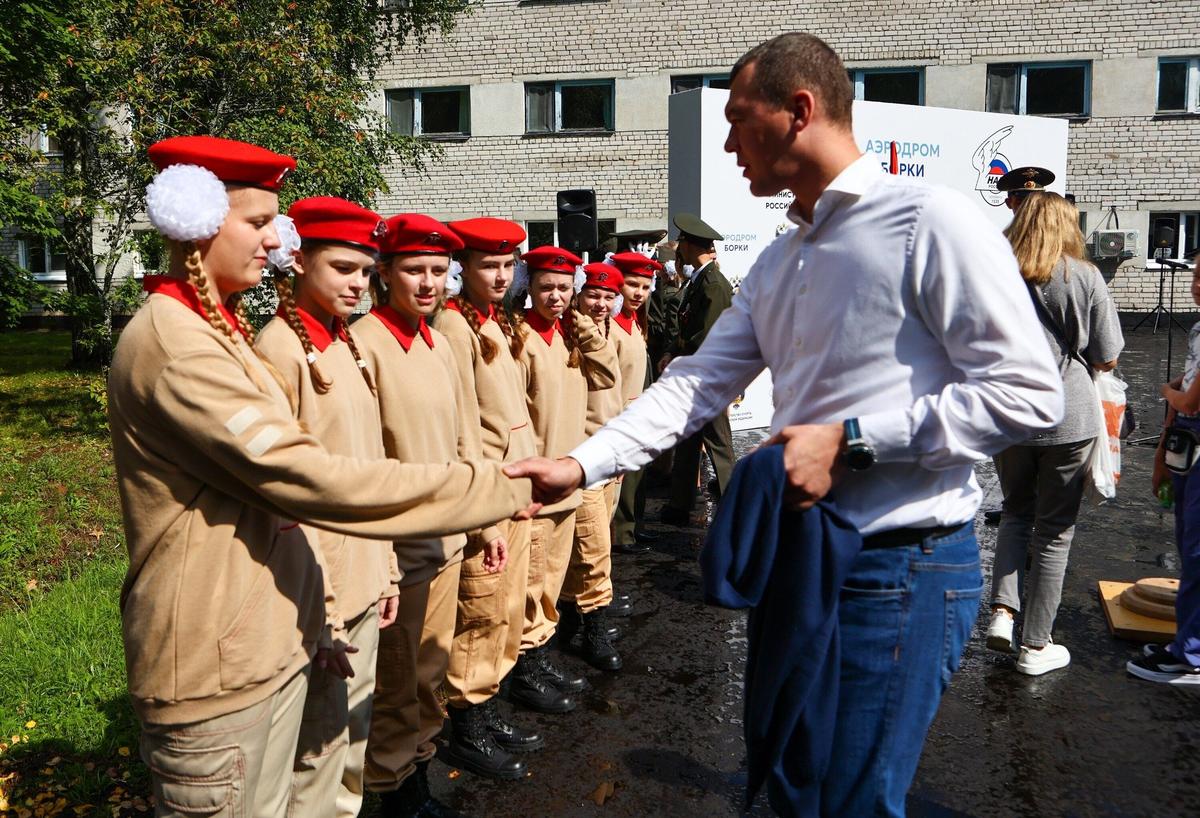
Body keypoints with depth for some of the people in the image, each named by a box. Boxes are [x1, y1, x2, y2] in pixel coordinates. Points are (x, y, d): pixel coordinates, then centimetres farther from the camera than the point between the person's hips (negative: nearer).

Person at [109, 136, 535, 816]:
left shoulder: (222, 328, 12)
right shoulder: (170, 342, -19)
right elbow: (304, 476, -26)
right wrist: (492, 488, -22)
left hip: (274, 635, 8)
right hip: (215, 663, -8)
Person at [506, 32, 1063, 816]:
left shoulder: (929, 221, -13)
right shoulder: (777, 264, 12)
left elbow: (1026, 393, -17)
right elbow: (696, 384, 7)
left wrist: (848, 441, -20)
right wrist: (581, 464, -4)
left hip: (901, 566, -8)